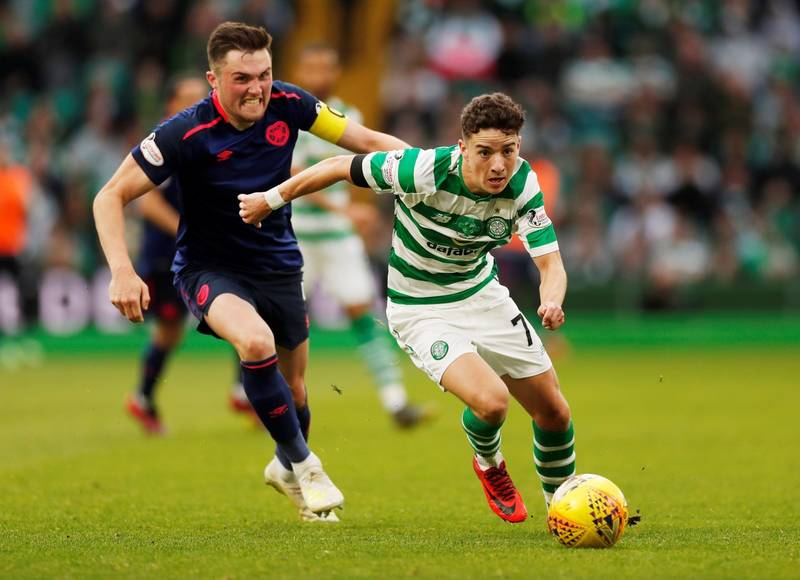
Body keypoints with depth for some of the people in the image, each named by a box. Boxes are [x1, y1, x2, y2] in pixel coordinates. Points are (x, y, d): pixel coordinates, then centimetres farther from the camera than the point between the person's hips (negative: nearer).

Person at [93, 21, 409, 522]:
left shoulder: (287, 104, -13)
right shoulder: (186, 134, -24)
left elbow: (366, 140, -4)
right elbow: (111, 197, -19)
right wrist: (122, 271, -32)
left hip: (279, 266, 4)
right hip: (210, 269, -4)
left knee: (293, 392, 12)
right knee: (256, 342, -34)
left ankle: (286, 468, 47)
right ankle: (305, 465, -16)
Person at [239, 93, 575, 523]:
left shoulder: (522, 185, -18)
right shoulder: (426, 171, -31)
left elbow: (550, 264, -20)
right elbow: (340, 167, -17)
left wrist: (552, 302, -44)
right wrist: (271, 200, -5)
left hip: (483, 295, 5)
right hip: (421, 309, -5)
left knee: (554, 414, 6)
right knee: (491, 400, -27)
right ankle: (489, 465, 10)